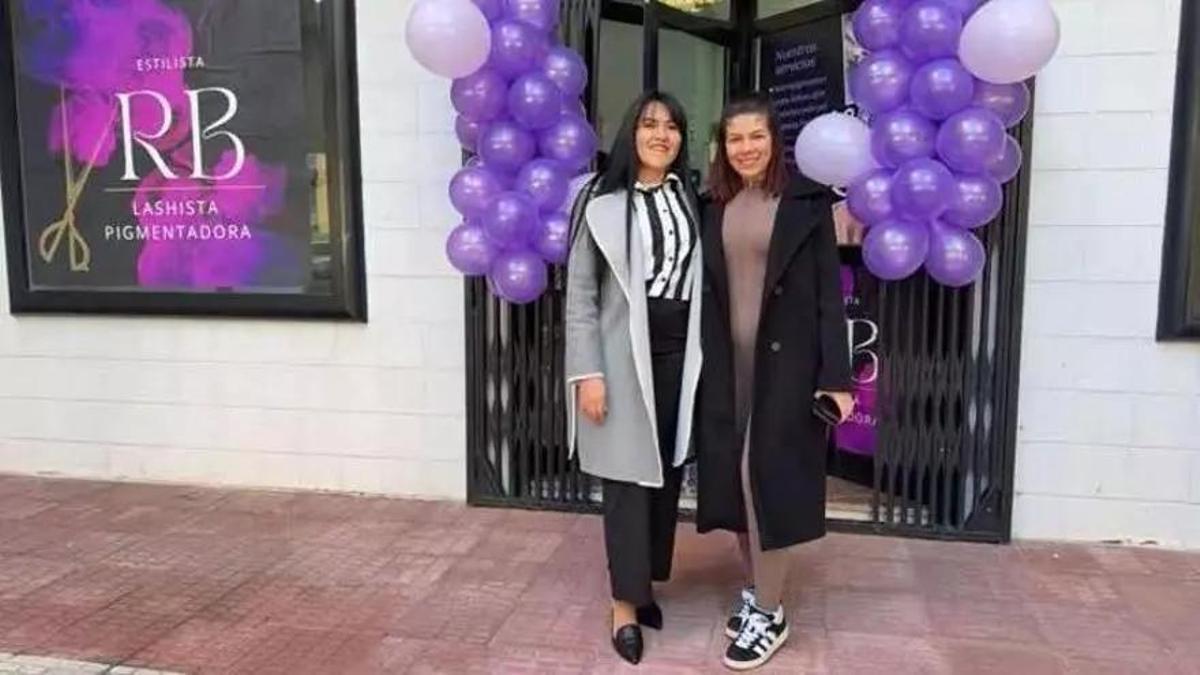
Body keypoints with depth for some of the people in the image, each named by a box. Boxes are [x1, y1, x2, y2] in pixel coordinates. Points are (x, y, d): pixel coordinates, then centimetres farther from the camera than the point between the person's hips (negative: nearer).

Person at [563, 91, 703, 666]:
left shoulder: (690, 200, 8)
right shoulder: (601, 202, -4)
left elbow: (702, 281, 9)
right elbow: (580, 294, -5)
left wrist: (703, 357, 2)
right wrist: (587, 372, -11)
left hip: (679, 354, 4)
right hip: (624, 355, -4)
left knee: (667, 472, 11)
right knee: (629, 474, 1)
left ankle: (645, 583, 27)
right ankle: (626, 601, 13)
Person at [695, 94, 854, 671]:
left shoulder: (807, 201, -3)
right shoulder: (714, 207, 8)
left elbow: (829, 292, -6)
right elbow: (706, 290, 7)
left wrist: (836, 376, -11)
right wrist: (704, 361, 3)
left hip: (786, 360, -4)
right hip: (726, 362, 4)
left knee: (769, 475, -3)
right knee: (733, 476, 8)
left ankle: (769, 612, 10)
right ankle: (755, 586, 27)